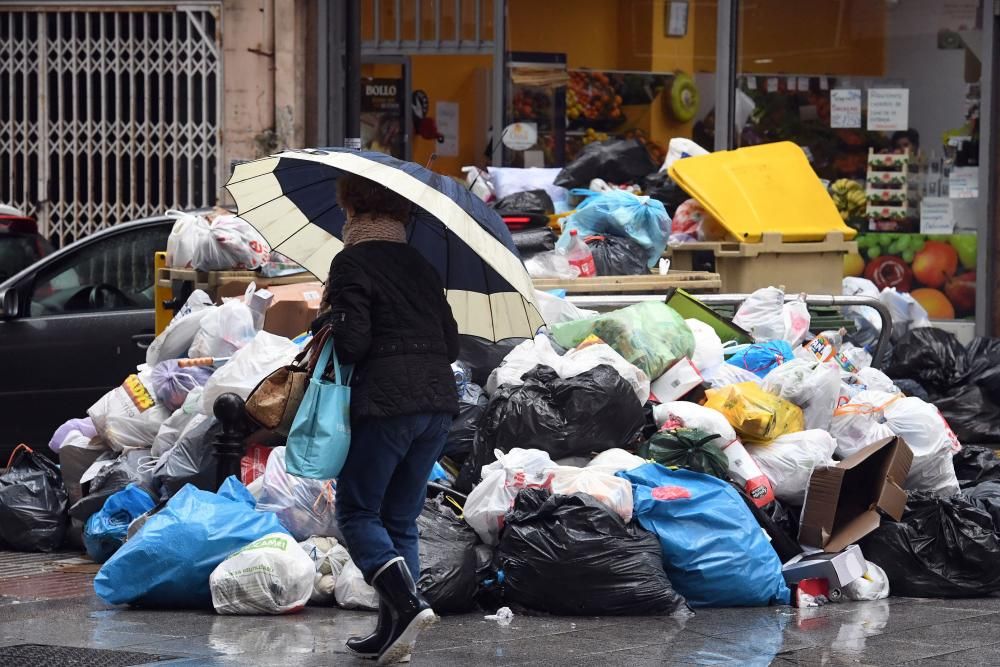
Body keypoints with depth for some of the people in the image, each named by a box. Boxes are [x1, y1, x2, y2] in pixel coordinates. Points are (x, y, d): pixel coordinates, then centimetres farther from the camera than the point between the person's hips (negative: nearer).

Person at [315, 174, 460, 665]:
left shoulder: (352, 262, -6)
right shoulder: (420, 265, 16)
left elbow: (352, 343, -14)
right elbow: (451, 344, 15)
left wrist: (326, 324, 5)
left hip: (385, 402, -7)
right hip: (438, 402, 7)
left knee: (357, 511, 3)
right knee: (401, 517, 12)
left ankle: (407, 603, -18)